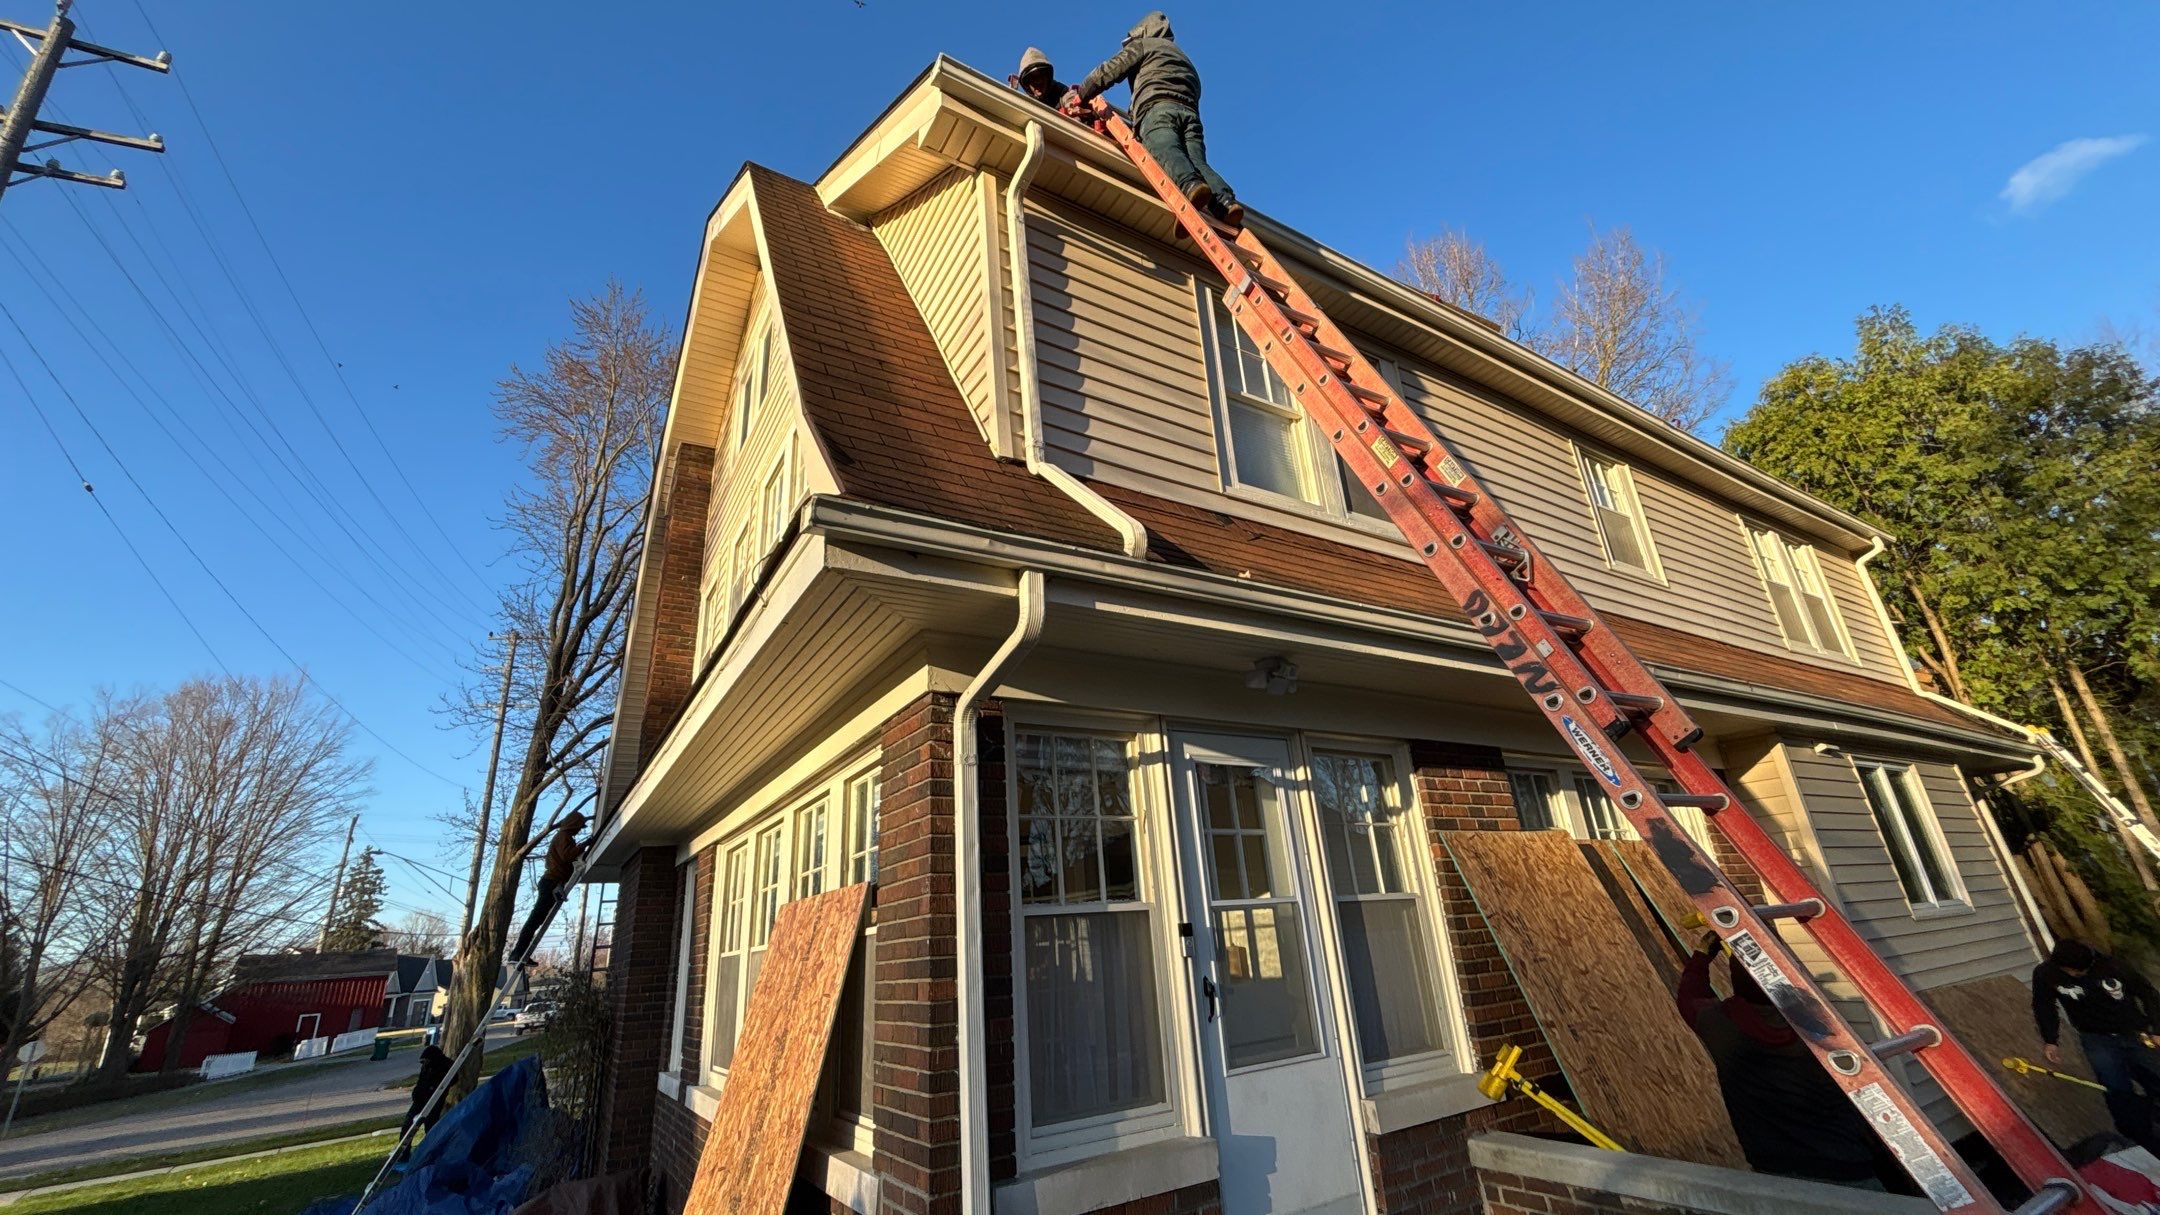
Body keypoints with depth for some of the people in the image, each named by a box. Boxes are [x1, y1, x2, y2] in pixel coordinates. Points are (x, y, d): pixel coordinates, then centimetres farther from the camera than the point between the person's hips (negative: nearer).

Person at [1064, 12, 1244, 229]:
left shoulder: (1143, 44, 27)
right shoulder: (1185, 59, 47)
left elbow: (1108, 71, 19)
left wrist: (1078, 97, 27)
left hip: (1157, 108, -5)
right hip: (1190, 113, 5)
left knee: (1165, 150, -30)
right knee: (1196, 160, -17)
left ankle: (1191, 185, -62)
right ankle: (1226, 203, -46)